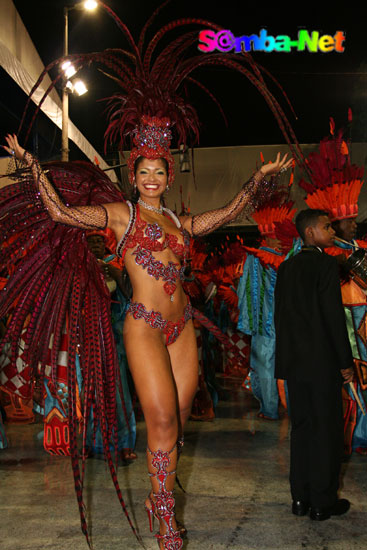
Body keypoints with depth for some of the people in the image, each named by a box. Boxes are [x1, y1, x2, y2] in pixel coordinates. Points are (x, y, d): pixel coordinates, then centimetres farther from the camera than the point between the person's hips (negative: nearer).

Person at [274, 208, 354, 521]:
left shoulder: (286, 267, 9)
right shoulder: (325, 264, -12)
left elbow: (280, 315, 11)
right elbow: (334, 315, -15)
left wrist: (287, 356, 17)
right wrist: (346, 362, -9)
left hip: (293, 362, 7)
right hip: (323, 361, -7)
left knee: (301, 427, 13)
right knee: (326, 430, 4)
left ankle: (301, 498, 20)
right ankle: (323, 503, 13)